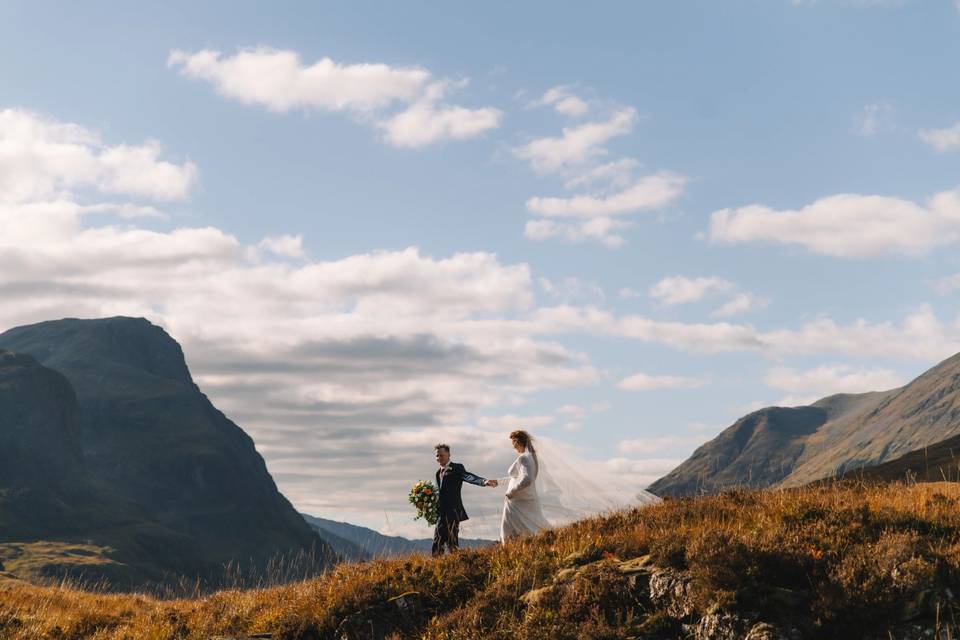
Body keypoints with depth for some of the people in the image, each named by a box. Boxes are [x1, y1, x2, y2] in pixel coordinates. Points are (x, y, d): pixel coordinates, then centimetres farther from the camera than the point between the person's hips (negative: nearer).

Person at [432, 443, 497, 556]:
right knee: (437, 544, 9)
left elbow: (469, 477, -21)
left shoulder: (457, 468, -4)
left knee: (451, 543, -10)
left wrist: (484, 481, -40)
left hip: (452, 511, -8)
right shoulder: (439, 472, 19)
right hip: (442, 512, 8)